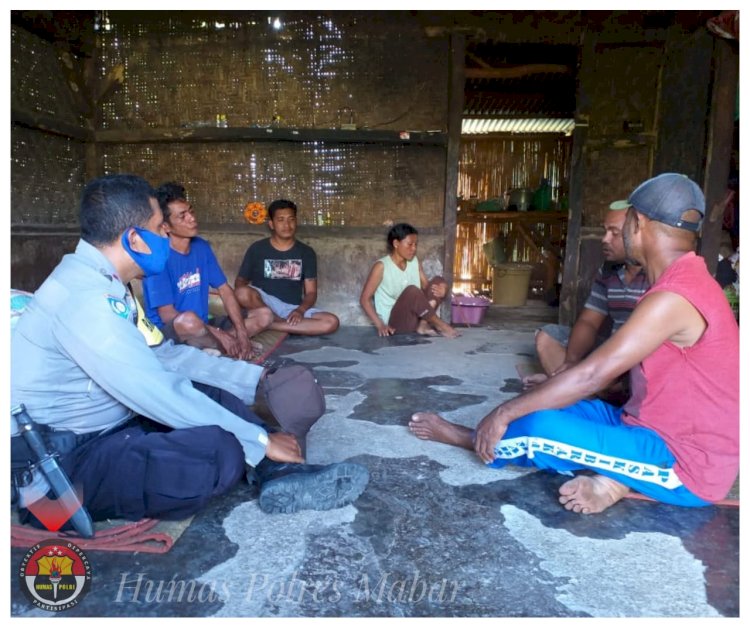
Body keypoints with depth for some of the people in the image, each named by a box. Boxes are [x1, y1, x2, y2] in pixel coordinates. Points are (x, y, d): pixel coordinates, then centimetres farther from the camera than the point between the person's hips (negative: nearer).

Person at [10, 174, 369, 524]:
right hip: (59, 465, -10)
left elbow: (162, 353, 11)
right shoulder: (84, 297, -26)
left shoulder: (100, 282, 5)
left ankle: (283, 476, -5)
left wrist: (255, 375, 10)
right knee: (222, 449, -30)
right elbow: (160, 394, -28)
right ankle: (280, 475, -2)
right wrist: (260, 440, -19)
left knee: (216, 397, 5)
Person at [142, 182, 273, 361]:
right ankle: (232, 351, -13)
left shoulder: (202, 247, 3)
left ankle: (210, 347, -18)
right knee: (188, 320, -41)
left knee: (264, 315, -3)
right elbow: (167, 315, -20)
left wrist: (242, 332, -11)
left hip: (203, 327, 7)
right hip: (169, 332, -7)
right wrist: (219, 334, -22)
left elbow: (225, 291, 3)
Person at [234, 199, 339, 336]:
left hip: (293, 309, 2)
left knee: (332, 322, -25)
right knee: (242, 293, -35)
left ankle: (265, 322, -22)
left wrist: (300, 310, -18)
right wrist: (247, 293, -19)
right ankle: (281, 322, -14)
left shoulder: (306, 253, 7)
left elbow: (311, 292, 4)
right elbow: (240, 281, 7)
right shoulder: (256, 249, 4)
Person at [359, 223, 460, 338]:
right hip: (394, 322, -6)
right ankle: (440, 325, -18)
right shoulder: (381, 266, -10)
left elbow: (427, 287, 9)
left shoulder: (415, 262, 8)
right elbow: (365, 299, -10)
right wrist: (380, 325, -20)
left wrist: (441, 290, -16)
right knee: (412, 290, -33)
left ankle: (423, 324, -19)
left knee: (438, 281, -6)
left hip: (414, 317, 6)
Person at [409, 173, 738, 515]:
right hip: (667, 434, 9)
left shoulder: (673, 298, -25)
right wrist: (555, 384, 14)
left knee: (542, 427, -20)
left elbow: (591, 376, -27)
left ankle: (467, 438, 2)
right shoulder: (685, 282, 7)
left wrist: (504, 413, -20)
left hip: (688, 465, -9)